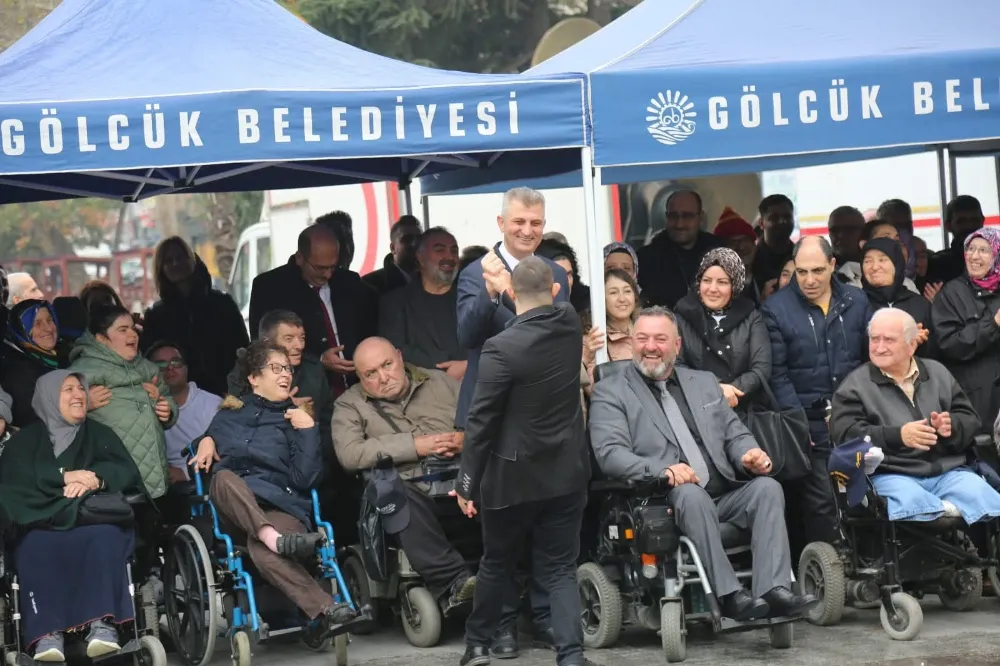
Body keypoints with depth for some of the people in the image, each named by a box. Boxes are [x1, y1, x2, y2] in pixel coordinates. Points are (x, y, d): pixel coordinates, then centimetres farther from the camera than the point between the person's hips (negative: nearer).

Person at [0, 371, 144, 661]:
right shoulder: (25, 440, 17)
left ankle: (103, 623, -48)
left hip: (97, 521, 1)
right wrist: (65, 477, -14)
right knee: (37, 548, -36)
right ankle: (48, 631, -47)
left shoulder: (100, 434, 21)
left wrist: (94, 480, -16)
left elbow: (127, 472, 5)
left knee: (103, 539, -36)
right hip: (43, 525, 0)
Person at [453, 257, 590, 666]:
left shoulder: (501, 347, -20)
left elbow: (481, 423, -16)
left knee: (496, 565, 16)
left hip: (514, 477, -4)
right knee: (559, 570, 5)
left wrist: (466, 483, -7)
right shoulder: (570, 324, -4)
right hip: (567, 473, 4)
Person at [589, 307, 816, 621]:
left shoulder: (704, 383, 25)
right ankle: (730, 595, -38)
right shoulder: (610, 392, 8)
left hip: (725, 494, 5)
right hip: (665, 499, -5)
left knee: (767, 486, -22)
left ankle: (774, 590, -34)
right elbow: (610, 453, -6)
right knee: (692, 494, -36)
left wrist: (750, 453, -4)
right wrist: (663, 470, -24)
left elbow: (735, 434, 23)